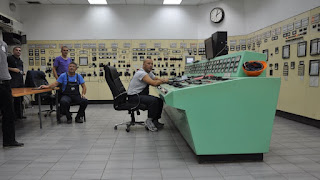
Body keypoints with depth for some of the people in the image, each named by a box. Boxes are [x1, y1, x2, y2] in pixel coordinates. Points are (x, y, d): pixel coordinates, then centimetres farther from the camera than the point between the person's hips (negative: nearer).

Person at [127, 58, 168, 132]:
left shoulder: (149, 73, 10)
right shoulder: (141, 73, -20)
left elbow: (157, 79, 16)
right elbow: (154, 83, -28)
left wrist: (162, 80, -8)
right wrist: (164, 80, -12)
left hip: (141, 95, 10)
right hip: (134, 96, -10)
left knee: (160, 101, -3)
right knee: (153, 100, -28)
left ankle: (155, 121, 5)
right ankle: (149, 121, -11)